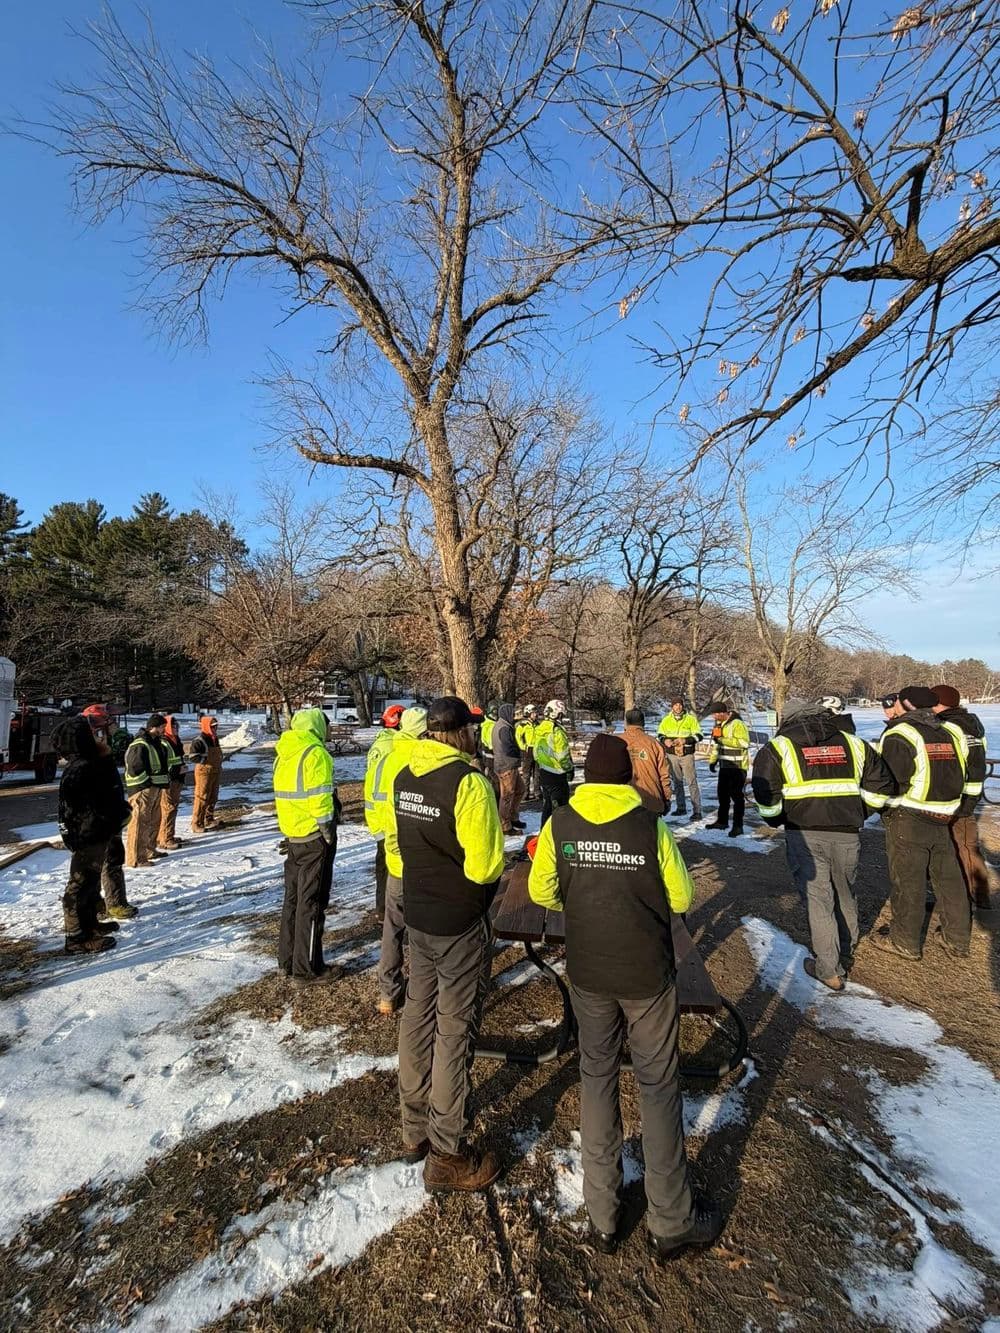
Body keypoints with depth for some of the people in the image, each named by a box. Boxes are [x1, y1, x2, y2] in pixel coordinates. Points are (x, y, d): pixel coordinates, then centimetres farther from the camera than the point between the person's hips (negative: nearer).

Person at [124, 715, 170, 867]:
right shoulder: (139, 745, -17)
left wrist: (164, 779, 11)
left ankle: (149, 850, 32)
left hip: (154, 788, 10)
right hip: (142, 790, -10)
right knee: (140, 823, -7)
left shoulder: (154, 742, 14)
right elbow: (134, 769, -22)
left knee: (154, 821, 18)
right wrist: (148, 781, -15)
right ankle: (135, 859, -2)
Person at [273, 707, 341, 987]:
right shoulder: (315, 753, -16)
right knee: (312, 902, 2)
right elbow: (320, 799, -21)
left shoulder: (284, 752, 10)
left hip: (292, 834, 8)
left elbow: (285, 792, 14)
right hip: (314, 837, -8)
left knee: (293, 898, 18)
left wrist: (289, 831, 18)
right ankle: (307, 969, 11)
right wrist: (329, 833, -11)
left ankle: (287, 960, 29)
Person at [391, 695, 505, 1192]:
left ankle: (415, 1129, 38)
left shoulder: (403, 777, -1)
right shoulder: (468, 782, -24)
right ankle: (447, 1155, 24)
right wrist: (487, 874, -1)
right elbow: (486, 866, -21)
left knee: (418, 1016, 20)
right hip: (460, 924, -7)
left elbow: (401, 842, 9)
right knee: (454, 1032, 7)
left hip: (417, 914, 7)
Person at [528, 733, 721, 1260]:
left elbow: (540, 891, -3)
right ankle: (671, 1221, 29)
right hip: (648, 974, -2)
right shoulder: (650, 827, -16)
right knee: (658, 1084, 15)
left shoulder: (560, 824, -11)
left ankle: (602, 1216, 31)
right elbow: (681, 898, -8)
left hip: (589, 974, 2)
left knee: (597, 1077, 19)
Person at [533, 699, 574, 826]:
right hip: (557, 775, -8)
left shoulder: (539, 729, 3)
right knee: (559, 807, 3)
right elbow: (562, 755, -20)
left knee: (547, 805, 19)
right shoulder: (557, 731, -21)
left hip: (543, 772, 8)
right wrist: (569, 768, -4)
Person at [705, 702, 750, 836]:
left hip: (737, 766, -9)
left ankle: (738, 825, 4)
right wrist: (712, 760, 13)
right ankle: (722, 821, 28)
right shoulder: (720, 724, 11)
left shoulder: (737, 724, -18)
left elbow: (744, 742, -30)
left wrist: (723, 740, -29)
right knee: (722, 794, 15)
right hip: (725, 766, 9)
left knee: (736, 795, -4)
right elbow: (716, 744, 20)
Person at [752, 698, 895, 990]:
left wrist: (779, 821, 8)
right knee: (845, 895, 21)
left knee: (817, 899, 7)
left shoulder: (779, 746, -2)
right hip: (847, 834, 4)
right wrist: (856, 815, 19)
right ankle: (846, 956, 39)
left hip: (805, 835, -4)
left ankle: (829, 970, 13)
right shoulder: (853, 743, 11)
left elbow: (765, 794, -9)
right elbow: (881, 788, 9)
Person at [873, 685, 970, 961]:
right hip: (944, 819, 6)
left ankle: (905, 942, 18)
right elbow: (958, 777, 10)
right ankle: (957, 939, 31)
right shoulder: (951, 733, 3)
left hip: (907, 822, -6)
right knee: (948, 878, 17)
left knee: (907, 882, 5)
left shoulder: (899, 736, -17)